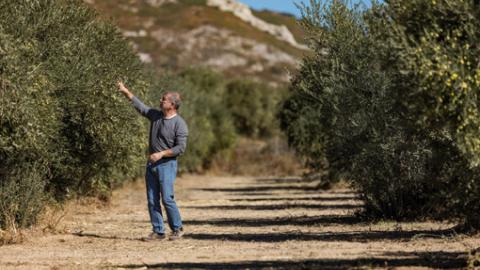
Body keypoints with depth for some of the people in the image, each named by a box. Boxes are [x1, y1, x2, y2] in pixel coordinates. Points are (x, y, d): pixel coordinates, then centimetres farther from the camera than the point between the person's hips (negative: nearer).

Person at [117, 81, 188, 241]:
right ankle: (158, 231, 10)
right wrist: (125, 92, 15)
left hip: (167, 164, -7)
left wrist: (161, 154, -18)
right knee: (152, 201, 5)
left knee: (167, 199, -11)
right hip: (152, 164, 7)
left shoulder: (179, 124, -11)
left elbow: (180, 148, -15)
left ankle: (177, 229, 4)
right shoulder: (155, 115, 9)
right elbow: (140, 105, 18)